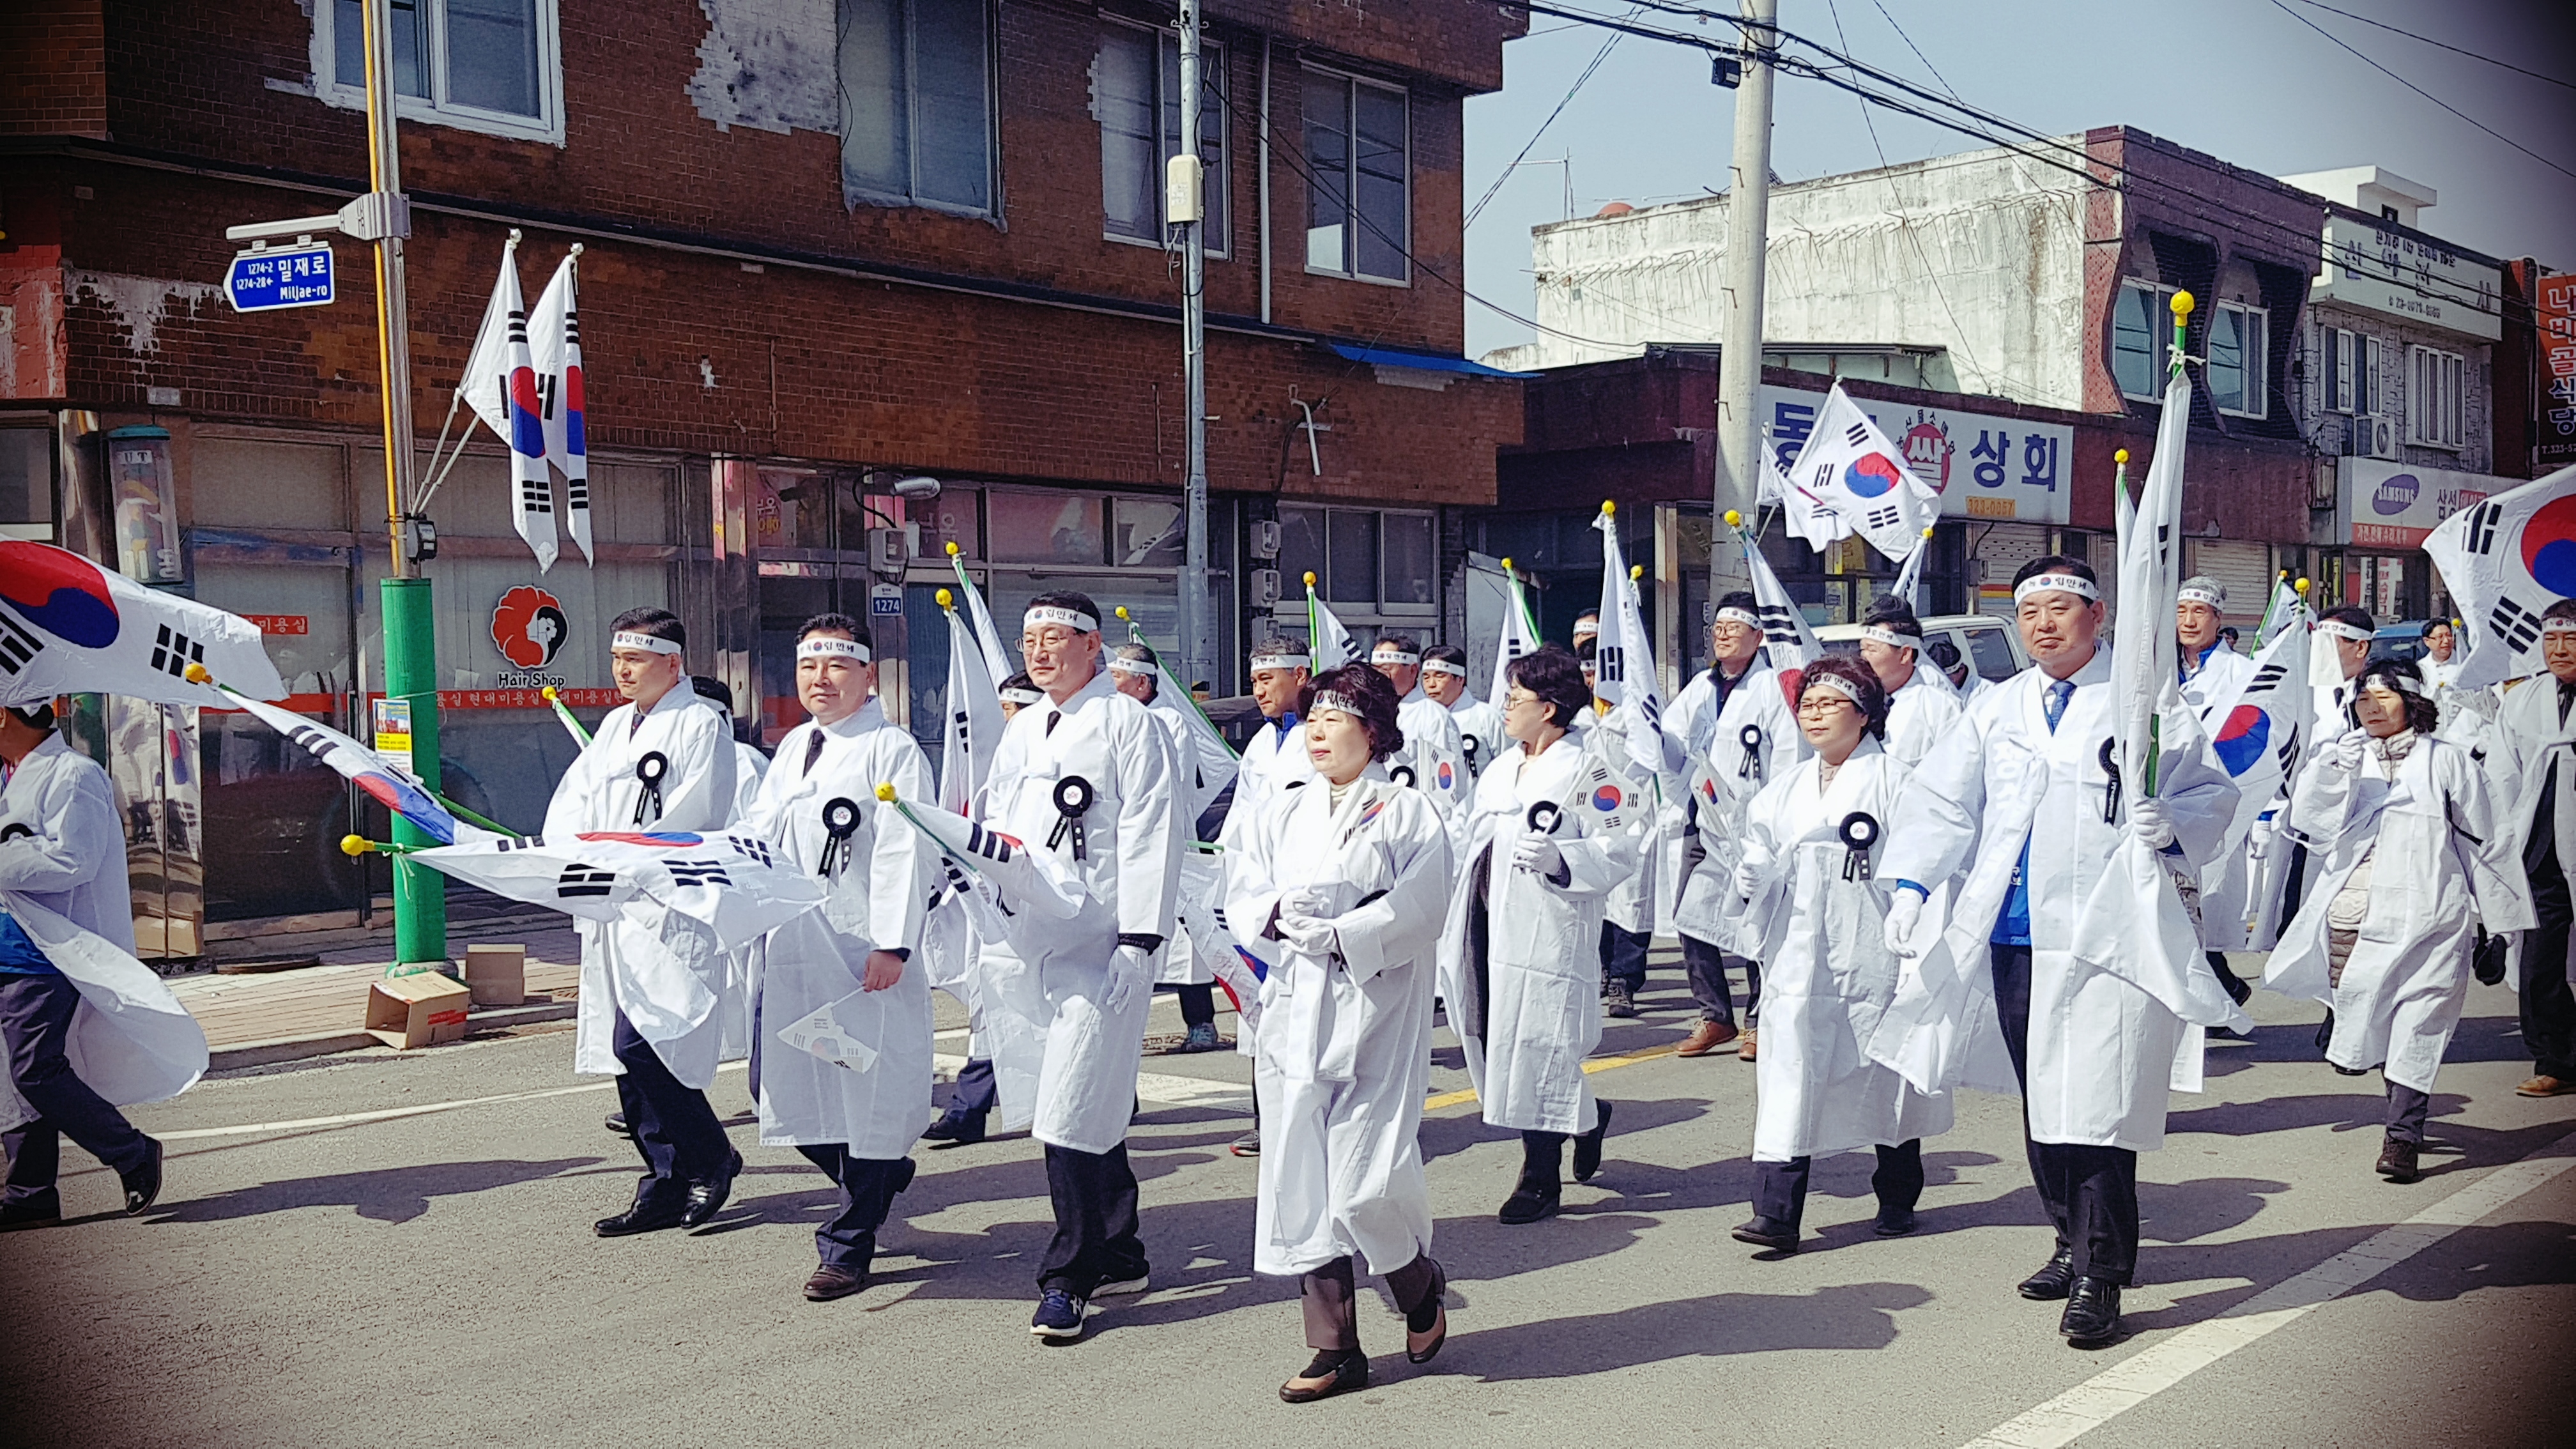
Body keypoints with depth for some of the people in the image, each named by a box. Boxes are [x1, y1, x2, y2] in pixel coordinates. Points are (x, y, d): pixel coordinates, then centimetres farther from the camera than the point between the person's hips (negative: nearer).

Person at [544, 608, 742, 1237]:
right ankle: (666, 1188, 18)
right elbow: (574, 797, 14)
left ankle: (711, 1157, 3)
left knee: (639, 1042, -16)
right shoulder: (615, 725, 20)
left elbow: (693, 816, -15)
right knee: (627, 1052, 8)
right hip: (612, 913, 8)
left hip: (673, 909, -8)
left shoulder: (703, 724, -5)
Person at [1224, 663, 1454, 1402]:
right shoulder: (1283, 814, 16)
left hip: (1376, 1016, -5)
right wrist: (1279, 916, -11)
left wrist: (1338, 936, -17)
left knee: (1368, 1187, -10)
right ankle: (1335, 1349, 13)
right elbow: (1242, 899, 9)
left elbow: (1416, 911, -10)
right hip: (1294, 1015, 5)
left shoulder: (1410, 814, 1)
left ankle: (1421, 1287, 22)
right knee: (1302, 1186, 3)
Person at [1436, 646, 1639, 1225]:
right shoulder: (1501, 770, 17)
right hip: (1492, 927, 8)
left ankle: (1541, 1179, 9)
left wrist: (1559, 858, -27)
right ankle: (1586, 1117, 31)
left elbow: (1620, 851, -12)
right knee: (1493, 1042, 8)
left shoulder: (1586, 772, -7)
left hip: (1548, 932, -8)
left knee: (1535, 1047, -4)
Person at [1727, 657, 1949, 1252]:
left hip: (1873, 953, -3)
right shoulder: (1786, 789, 15)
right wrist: (1751, 879, -5)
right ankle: (1776, 1212, -8)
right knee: (1789, 1077, -6)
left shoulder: (1894, 780, -2)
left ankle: (1898, 1197, 28)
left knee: (1886, 1078, 10)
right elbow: (1762, 852, 16)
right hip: (1801, 956, 4)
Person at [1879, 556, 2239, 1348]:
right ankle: (2072, 1242, 27)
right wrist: (1910, 884, 0)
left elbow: (2212, 793, 3)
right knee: (2040, 1099, 12)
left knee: (2096, 1104, -9)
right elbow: (1943, 798, 12)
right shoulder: (1996, 709, 15)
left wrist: (2172, 826, -19)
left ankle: (2099, 1276, -1)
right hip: (2017, 933, 5)